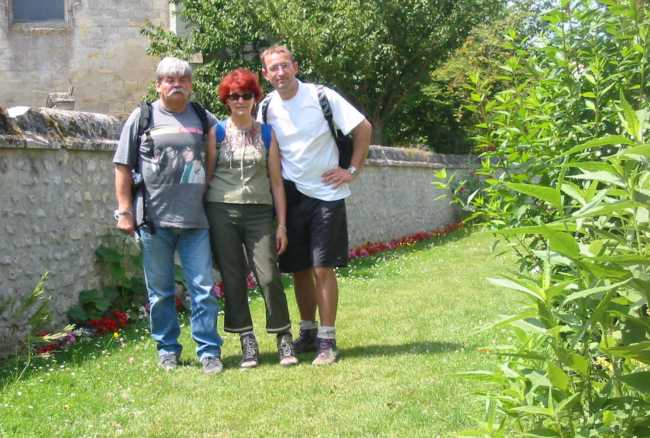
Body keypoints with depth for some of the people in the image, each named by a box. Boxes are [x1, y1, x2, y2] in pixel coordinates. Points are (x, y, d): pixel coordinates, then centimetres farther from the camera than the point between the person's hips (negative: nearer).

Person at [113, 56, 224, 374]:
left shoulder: (204, 119, 10)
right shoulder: (142, 117, 6)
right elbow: (123, 167, 5)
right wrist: (125, 210, -1)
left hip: (196, 220, 1)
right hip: (154, 219, 0)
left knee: (203, 288, 0)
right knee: (160, 291, 8)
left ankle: (209, 350, 8)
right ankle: (167, 349, 21)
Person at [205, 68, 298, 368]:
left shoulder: (267, 133, 9)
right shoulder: (217, 132, 6)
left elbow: (276, 181, 8)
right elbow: (208, 175, 6)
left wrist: (282, 224, 4)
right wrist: (203, 218, 1)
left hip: (259, 213, 0)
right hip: (222, 212, 0)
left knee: (269, 276, -6)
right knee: (233, 280, 2)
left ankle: (284, 340, 7)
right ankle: (247, 343, 12)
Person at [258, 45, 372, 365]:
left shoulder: (322, 96, -9)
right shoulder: (267, 108, 2)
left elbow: (363, 128, -4)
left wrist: (353, 171, -6)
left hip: (326, 194, -4)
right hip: (290, 195, 4)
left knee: (323, 268, -6)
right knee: (299, 269, 10)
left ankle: (327, 340, 3)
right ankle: (308, 332, 25)